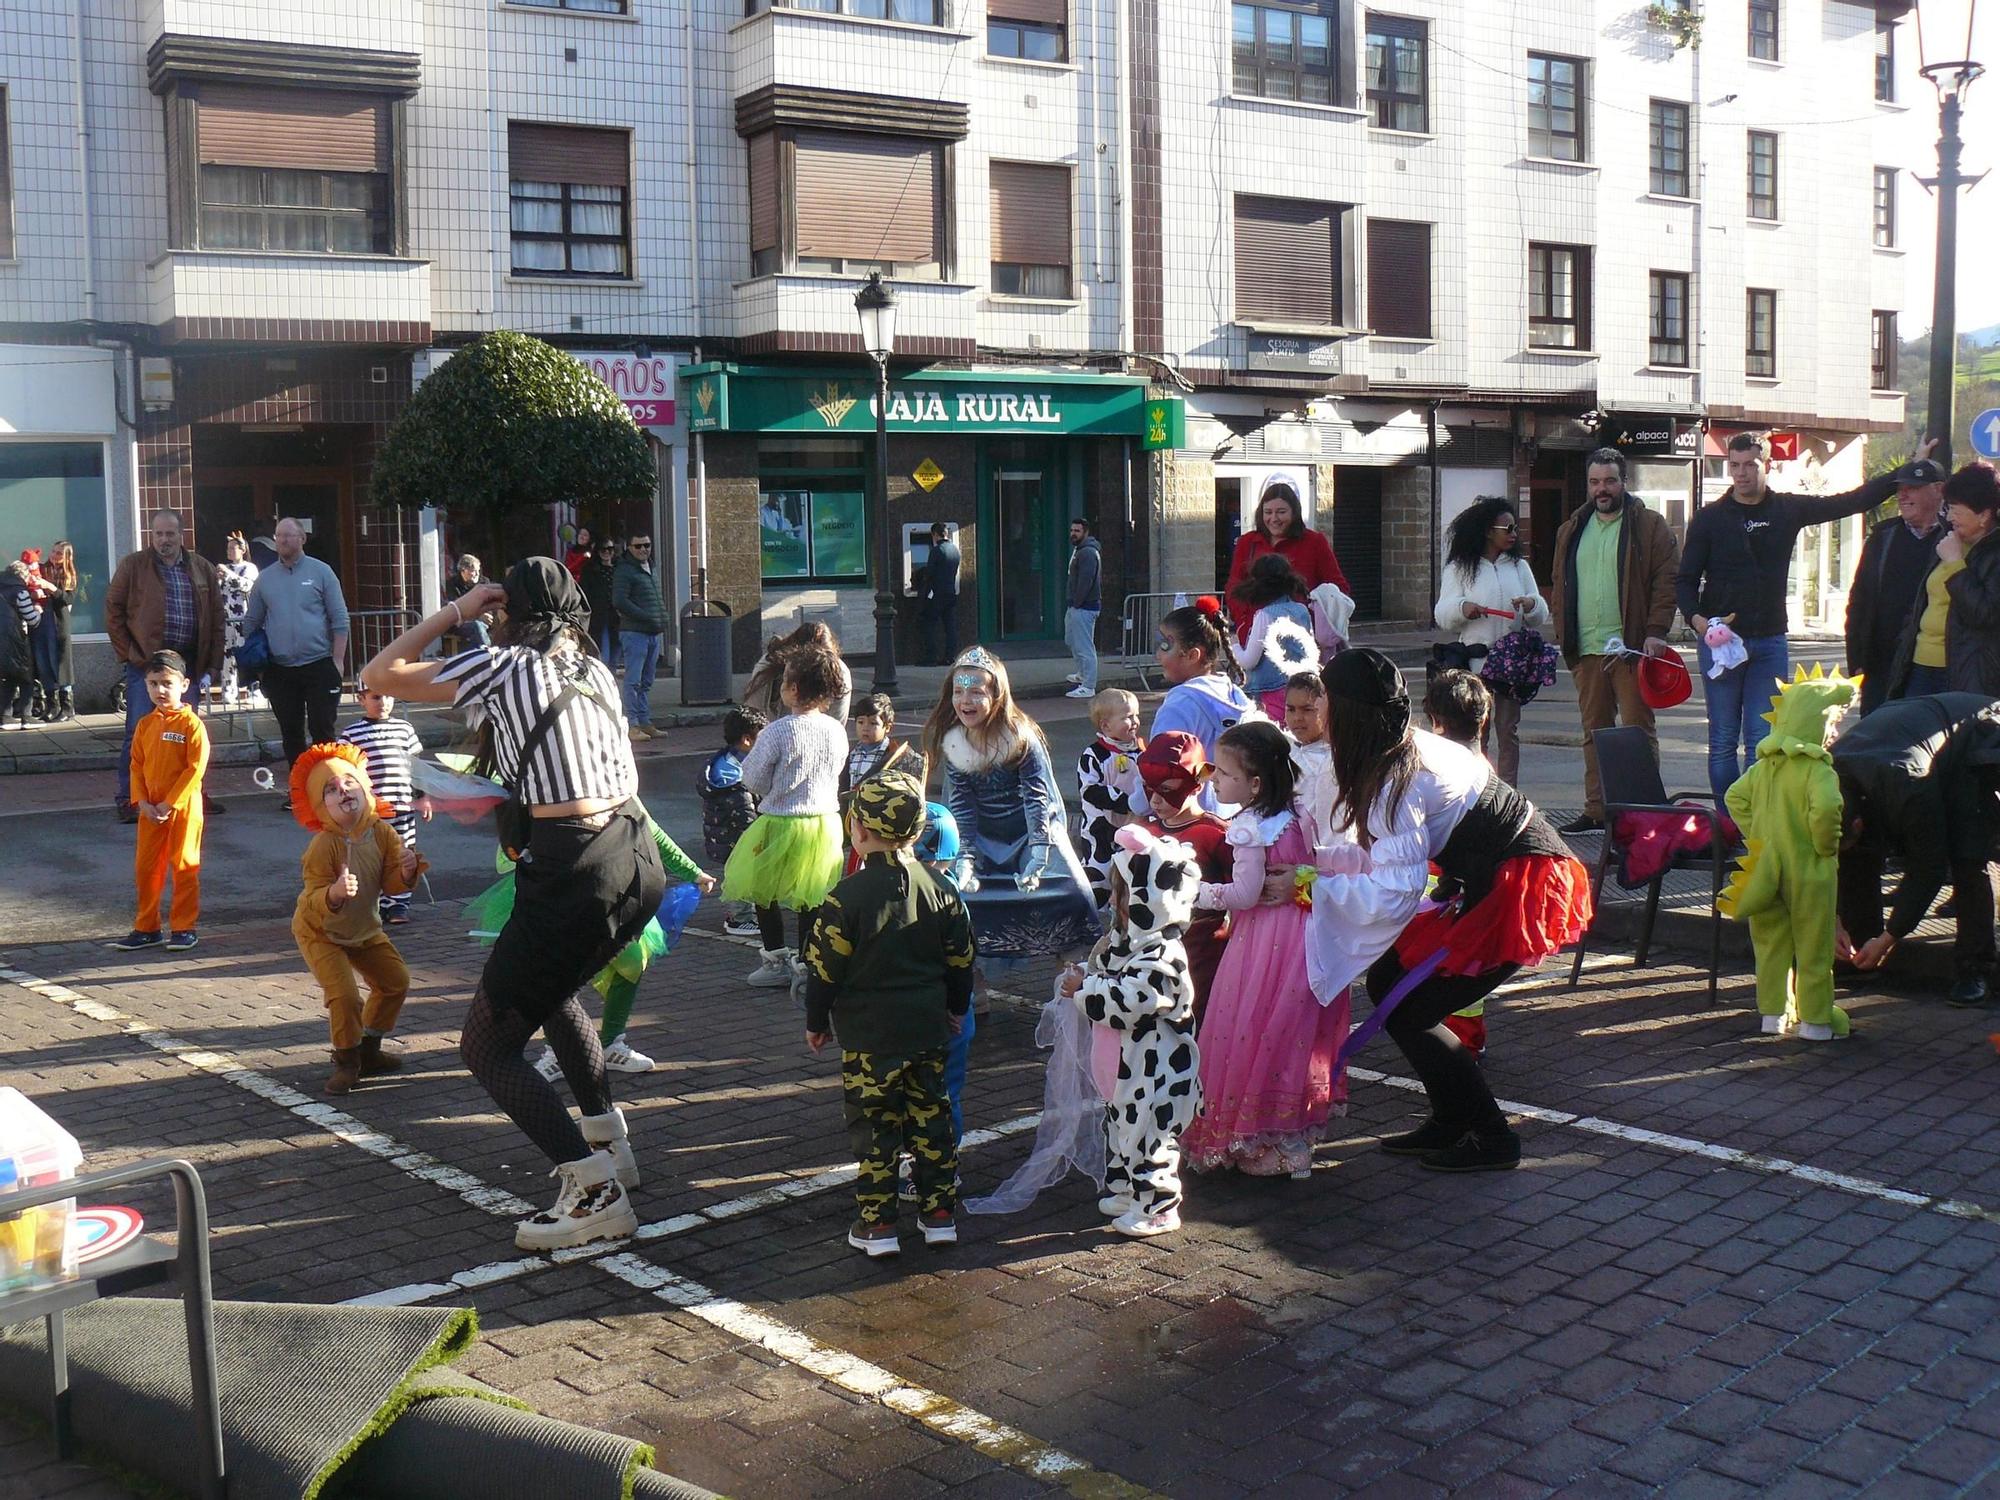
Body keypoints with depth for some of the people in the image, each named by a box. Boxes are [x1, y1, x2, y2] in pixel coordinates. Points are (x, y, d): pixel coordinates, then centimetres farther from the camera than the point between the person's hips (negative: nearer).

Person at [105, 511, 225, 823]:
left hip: (188, 664, 3)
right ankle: (128, 800, 4)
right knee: (139, 732, -3)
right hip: (145, 663, -3)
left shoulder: (202, 569, 9)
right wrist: (129, 655, -6)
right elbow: (113, 612, 2)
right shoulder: (133, 566, 1)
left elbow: (216, 618, 11)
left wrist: (212, 665, 5)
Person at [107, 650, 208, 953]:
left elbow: (196, 768, -15)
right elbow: (137, 766, 8)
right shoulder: (145, 725, 6)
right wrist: (142, 802, -5)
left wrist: (170, 803, -17)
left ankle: (184, 928, 10)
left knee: (184, 866, 2)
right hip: (150, 809, 6)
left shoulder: (191, 724, -11)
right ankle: (146, 928, 21)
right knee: (145, 867, 10)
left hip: (183, 807, -6)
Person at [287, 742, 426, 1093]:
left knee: (396, 981, 11)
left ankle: (369, 1050, 29)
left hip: (365, 929, 6)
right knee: (344, 995, -19)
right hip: (319, 932, -6)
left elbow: (391, 887, -12)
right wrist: (334, 894, -54)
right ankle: (346, 1061, 5)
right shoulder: (323, 847, -31)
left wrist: (406, 872, -33)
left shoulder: (382, 832, -16)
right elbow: (315, 901, -33)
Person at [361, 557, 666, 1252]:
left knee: (487, 1047, 4)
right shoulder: (596, 671, 17)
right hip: (639, 860, 8)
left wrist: (456, 611, 9)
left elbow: (378, 676, 4)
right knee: (551, 987, 34)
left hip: (574, 875, -7)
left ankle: (595, 1190, -7)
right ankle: (608, 1140, 32)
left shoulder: (502, 666, -1)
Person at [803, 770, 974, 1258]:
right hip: (928, 1030, 4)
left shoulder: (849, 896, -15)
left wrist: (817, 1022, 5)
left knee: (873, 1125, 4)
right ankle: (940, 1212, 20)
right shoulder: (940, 889, 0)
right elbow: (960, 960, 9)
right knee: (930, 1117, 14)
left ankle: (877, 1223, 8)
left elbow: (825, 966, -9)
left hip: (869, 1036, -4)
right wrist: (957, 1009, 24)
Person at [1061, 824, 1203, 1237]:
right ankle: (1124, 1192, 40)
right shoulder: (1130, 940, 5)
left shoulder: (1163, 957, -28)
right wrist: (1084, 976, 0)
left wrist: (1083, 987, -19)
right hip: (1129, 1067, 10)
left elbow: (1124, 1001, -32)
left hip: (1156, 1072, -10)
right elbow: (1108, 969, 21)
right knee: (1120, 1129, 23)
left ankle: (1157, 1209, 18)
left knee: (1148, 1138, 3)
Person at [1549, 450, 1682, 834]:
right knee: (1594, 731, 10)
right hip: (1586, 650, 5)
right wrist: (1561, 631, 8)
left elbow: (1667, 581, -5)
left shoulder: (1650, 526, 0)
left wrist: (1656, 631, -14)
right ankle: (1596, 809, 15)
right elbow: (1560, 585, 18)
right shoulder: (1571, 531, 15)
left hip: (1631, 647, -5)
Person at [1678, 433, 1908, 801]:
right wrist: (1696, 618, -16)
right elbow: (1685, 580, 2)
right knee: (1723, 741, 2)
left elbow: (1853, 501, 10)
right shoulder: (1710, 517, 2)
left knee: (1764, 742, 0)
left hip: (1770, 642, 1)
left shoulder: (1789, 509, 7)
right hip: (1719, 641, -1)